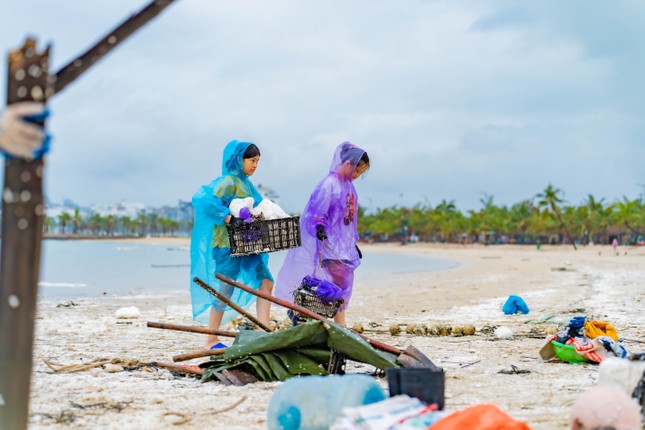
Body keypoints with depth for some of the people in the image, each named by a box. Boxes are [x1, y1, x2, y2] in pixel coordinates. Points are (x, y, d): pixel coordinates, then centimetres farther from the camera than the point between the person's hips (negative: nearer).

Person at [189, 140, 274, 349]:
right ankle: (211, 340, 13)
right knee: (224, 291, 1)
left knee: (265, 283, -1)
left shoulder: (245, 183, 14)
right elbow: (201, 199, -24)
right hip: (228, 244, -8)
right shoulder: (228, 182, -13)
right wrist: (226, 216, -29)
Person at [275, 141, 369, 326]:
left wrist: (354, 243, 21)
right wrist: (319, 228, -32)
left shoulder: (349, 185, 11)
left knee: (343, 286, 9)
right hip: (329, 245, -8)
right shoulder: (329, 184, -15)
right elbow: (317, 213, -16)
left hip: (344, 246, 9)